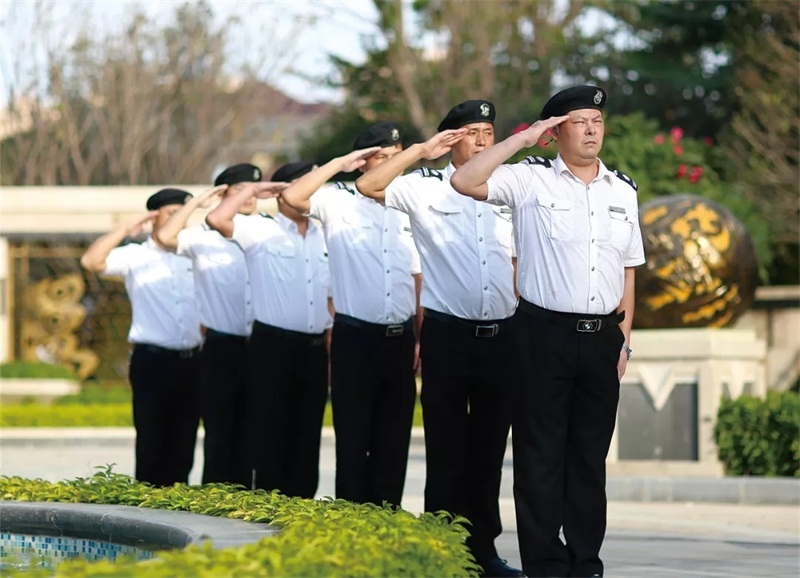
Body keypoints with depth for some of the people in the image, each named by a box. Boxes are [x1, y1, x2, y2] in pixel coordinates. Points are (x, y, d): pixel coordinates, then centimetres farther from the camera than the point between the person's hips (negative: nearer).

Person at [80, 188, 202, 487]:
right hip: (152, 361, -4)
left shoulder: (193, 258, 13)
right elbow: (91, 261, -16)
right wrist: (126, 229, -12)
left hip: (190, 361, 4)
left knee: (183, 446, 6)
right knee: (151, 443, -1)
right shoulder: (135, 257, 0)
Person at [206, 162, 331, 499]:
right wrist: (253, 190, -7)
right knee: (269, 433, -3)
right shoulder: (261, 231, -1)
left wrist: (333, 356, 13)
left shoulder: (323, 238, 16)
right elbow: (217, 219, -18)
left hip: (314, 348, 5)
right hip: (273, 345, -5)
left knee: (307, 436, 8)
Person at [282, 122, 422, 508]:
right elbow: (292, 197, -18)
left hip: (400, 340, 4)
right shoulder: (339, 202, 0)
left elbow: (418, 279, 15)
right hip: (355, 338, -4)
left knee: (393, 442, 7)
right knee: (353, 440, 0)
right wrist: (340, 164, -11)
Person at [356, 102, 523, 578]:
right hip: (448, 335, -3)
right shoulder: (427, 188, 1)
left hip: (501, 337, 4)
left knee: (490, 448, 9)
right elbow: (368, 185, -13)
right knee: (446, 449, 1)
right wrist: (422, 150, -12)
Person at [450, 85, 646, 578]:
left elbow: (627, 270, 13)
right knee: (541, 452, 0)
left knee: (591, 452, 9)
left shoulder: (623, 191, 9)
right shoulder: (532, 180, -4)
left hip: (603, 336, 4)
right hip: (546, 333, -4)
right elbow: (465, 182, -18)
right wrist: (523, 140, -15)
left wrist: (625, 337, 8)